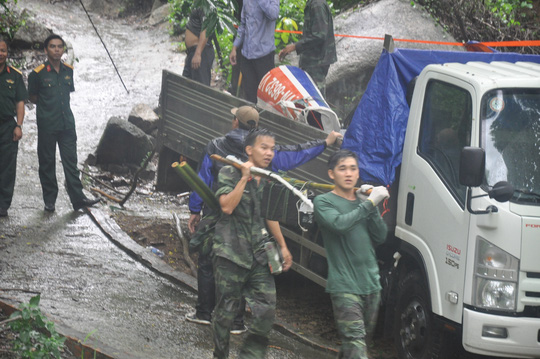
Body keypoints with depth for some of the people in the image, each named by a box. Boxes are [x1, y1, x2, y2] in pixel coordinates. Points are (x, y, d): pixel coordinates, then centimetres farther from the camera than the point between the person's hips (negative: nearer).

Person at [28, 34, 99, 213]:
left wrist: (57, 103, 10)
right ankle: (49, 200, 12)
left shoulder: (68, 71, 6)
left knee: (71, 162, 2)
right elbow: (32, 97, 4)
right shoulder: (38, 73, -7)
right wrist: (47, 104, 4)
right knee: (47, 163, 4)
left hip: (67, 123, 4)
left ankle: (78, 198, 2)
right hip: (47, 124, -4)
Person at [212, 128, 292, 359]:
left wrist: (283, 247, 22)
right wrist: (245, 177, -18)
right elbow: (227, 206, -18)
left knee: (267, 309, -5)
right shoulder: (229, 173, -4)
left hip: (258, 256, 5)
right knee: (226, 311, 0)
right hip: (231, 253, -5)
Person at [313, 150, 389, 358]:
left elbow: (380, 237, 5)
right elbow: (339, 224, -22)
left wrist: (372, 207, -8)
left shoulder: (364, 200, 16)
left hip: (371, 284, 6)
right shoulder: (323, 202, -1)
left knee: (363, 339, 13)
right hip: (344, 287, -6)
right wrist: (369, 204, -17)